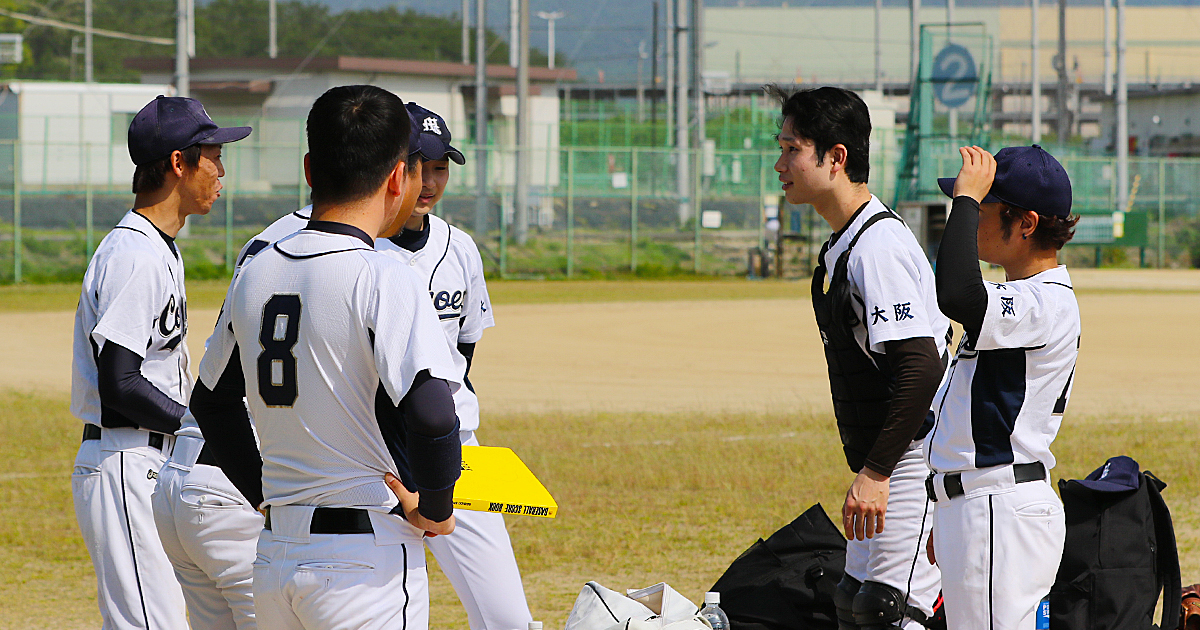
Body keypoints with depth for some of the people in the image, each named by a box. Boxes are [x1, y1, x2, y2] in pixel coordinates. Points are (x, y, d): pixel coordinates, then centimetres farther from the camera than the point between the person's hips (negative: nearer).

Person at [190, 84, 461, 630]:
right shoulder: (383, 279, -14)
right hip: (366, 560, -7)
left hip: (273, 557, 7)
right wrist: (434, 507, -11)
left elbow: (211, 401, 20)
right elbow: (430, 412, -26)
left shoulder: (256, 273, 8)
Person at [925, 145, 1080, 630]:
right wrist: (948, 521, 26)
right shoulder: (1016, 299, 18)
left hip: (1003, 516, -11)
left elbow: (957, 297, -37)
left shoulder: (1049, 304, -17)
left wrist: (967, 198, -25)